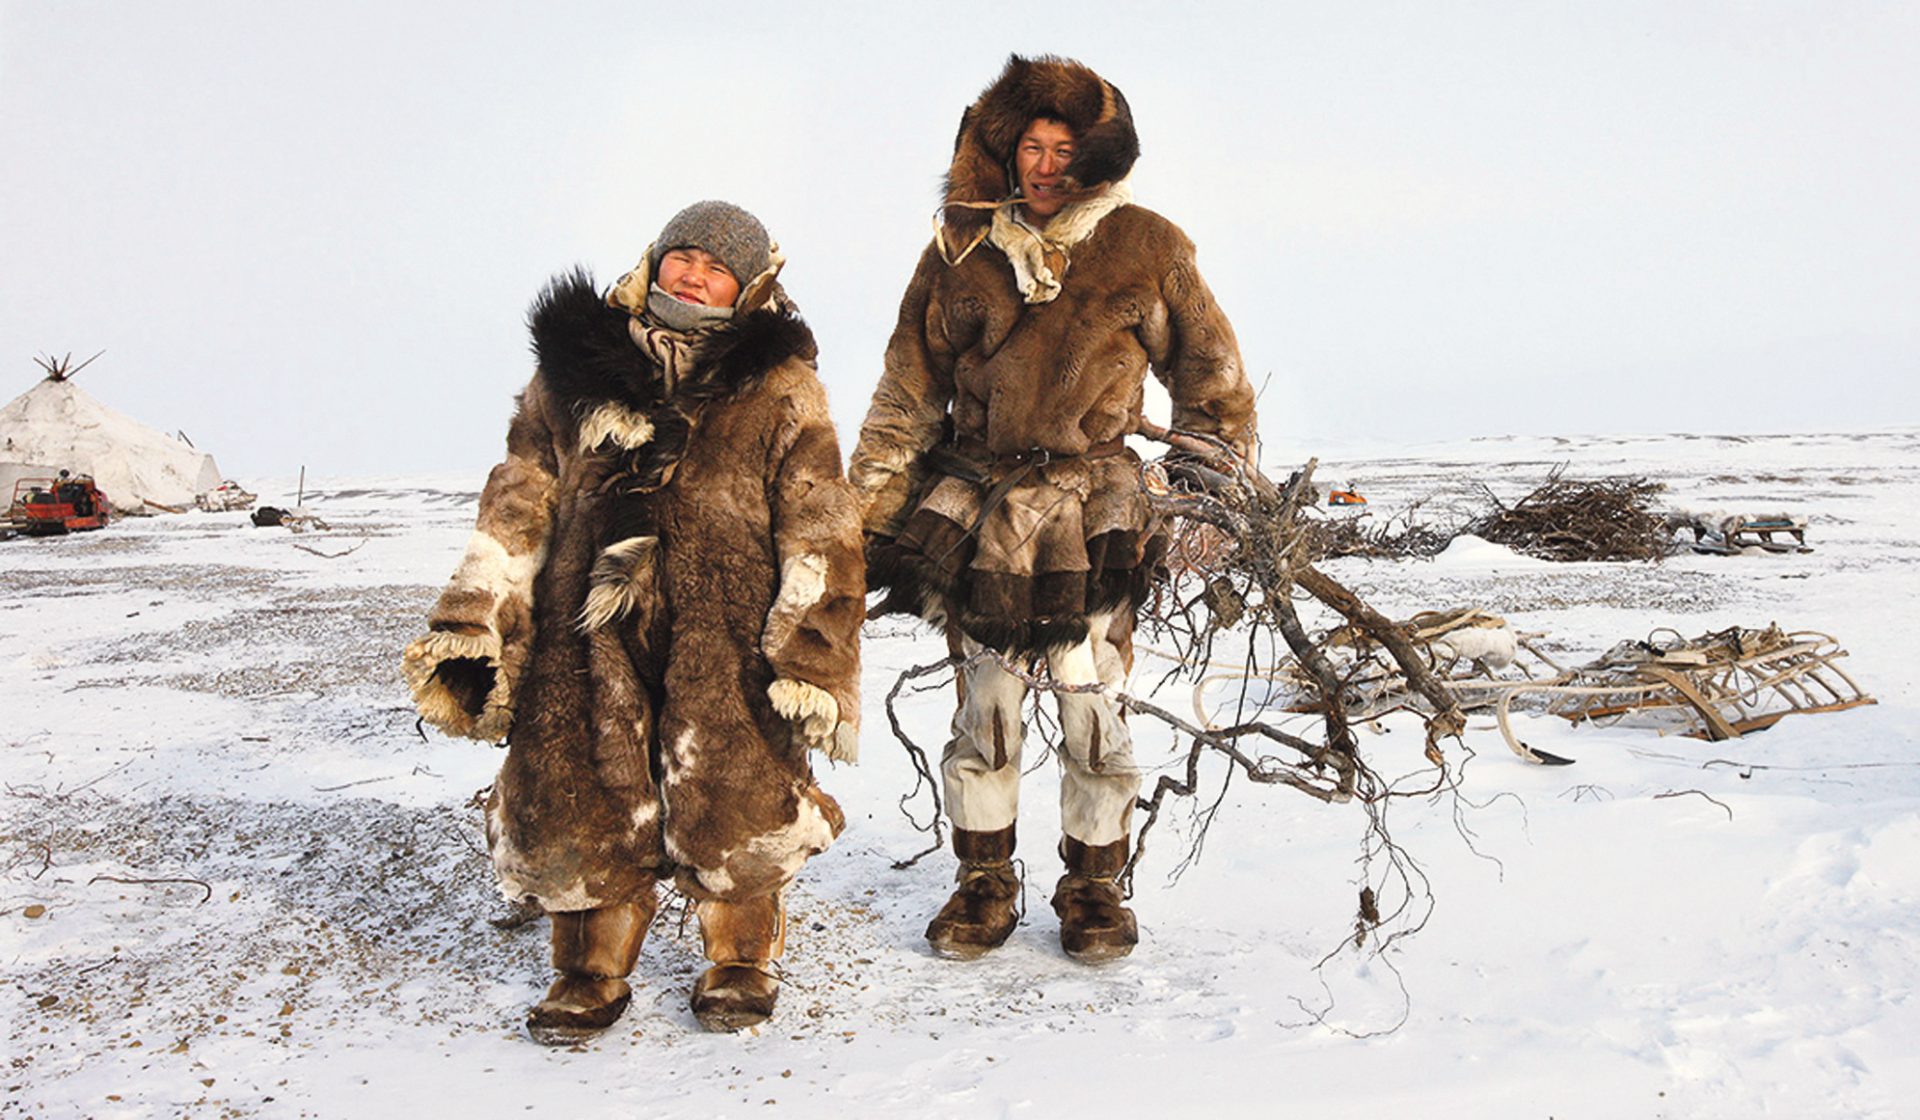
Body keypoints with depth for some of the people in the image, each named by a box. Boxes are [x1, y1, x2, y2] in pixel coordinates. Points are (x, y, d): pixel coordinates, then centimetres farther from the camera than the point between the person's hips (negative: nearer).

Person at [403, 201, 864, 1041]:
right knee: (581, 804, 5)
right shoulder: (575, 368, 11)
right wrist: (469, 628, 7)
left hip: (723, 637, -2)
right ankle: (591, 972, 27)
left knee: (731, 810, 1)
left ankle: (740, 961, 27)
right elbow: (518, 505, 13)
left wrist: (810, 657, -8)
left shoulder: (778, 387, 4)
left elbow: (819, 532, 0)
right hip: (586, 635, 2)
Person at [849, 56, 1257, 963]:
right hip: (976, 510, 2)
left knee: (1093, 713, 1)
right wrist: (869, 522, 7)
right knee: (983, 714, 8)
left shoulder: (1144, 250, 0)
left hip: (1095, 514, -1)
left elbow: (1212, 382, 8)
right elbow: (906, 395, 9)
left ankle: (1093, 887, 22)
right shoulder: (961, 249, 4)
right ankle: (985, 883, 26)